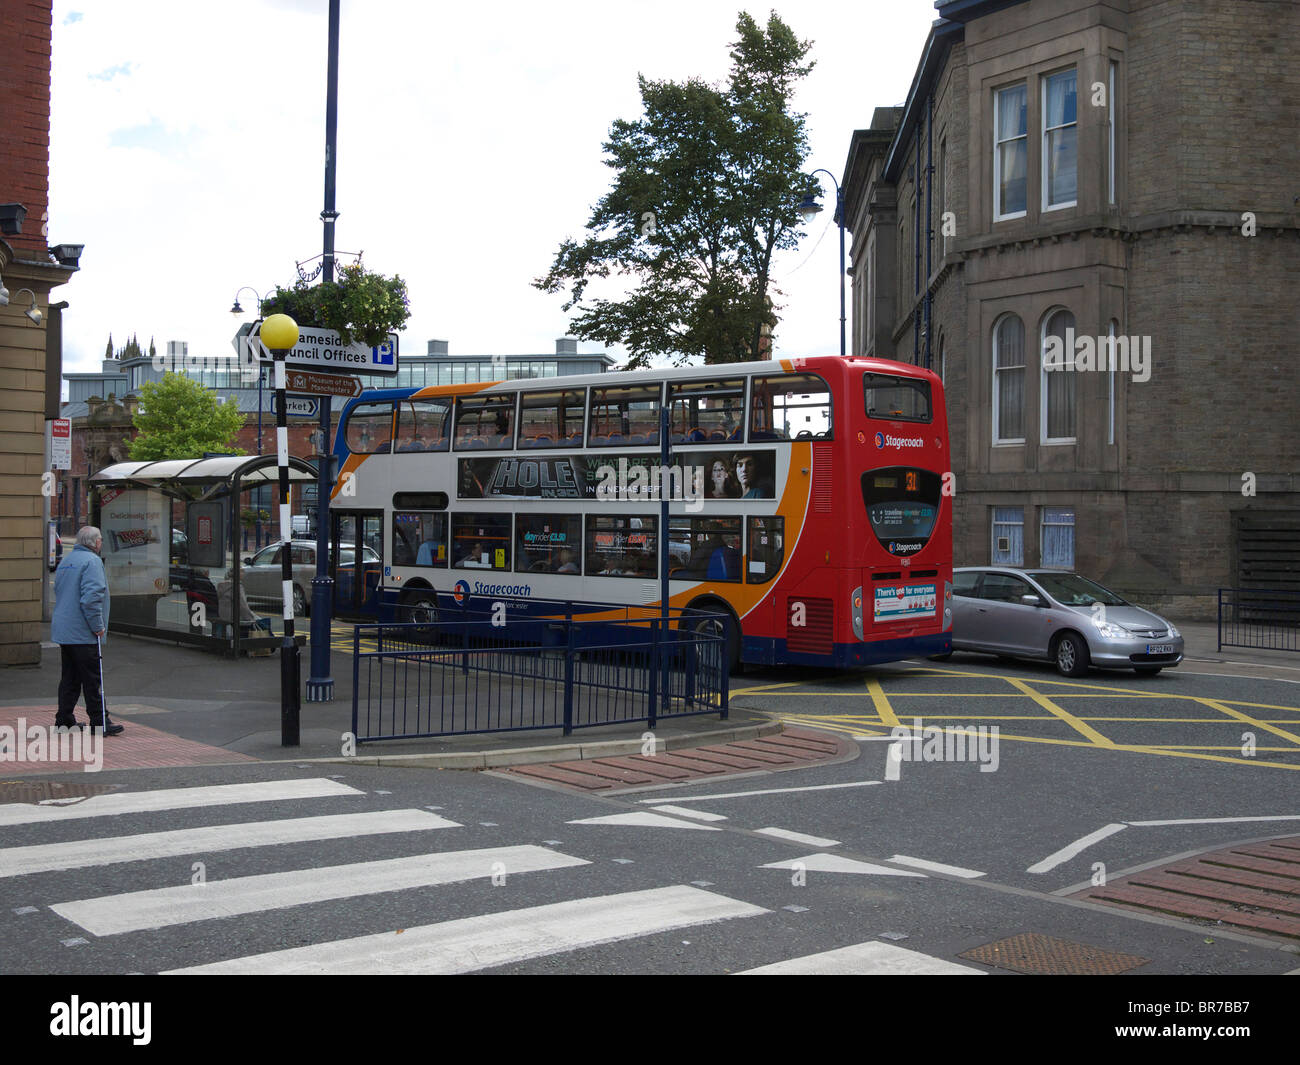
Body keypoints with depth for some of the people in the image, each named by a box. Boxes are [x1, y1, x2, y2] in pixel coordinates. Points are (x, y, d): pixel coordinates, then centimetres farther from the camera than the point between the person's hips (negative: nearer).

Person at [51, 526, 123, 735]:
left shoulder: (65, 561, 17)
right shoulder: (91, 561, -13)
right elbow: (91, 597, -22)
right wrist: (98, 626, -16)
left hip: (63, 630, 9)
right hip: (83, 632, -9)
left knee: (69, 677, 15)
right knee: (93, 679, -5)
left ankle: (64, 719, 18)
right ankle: (99, 722, -3)